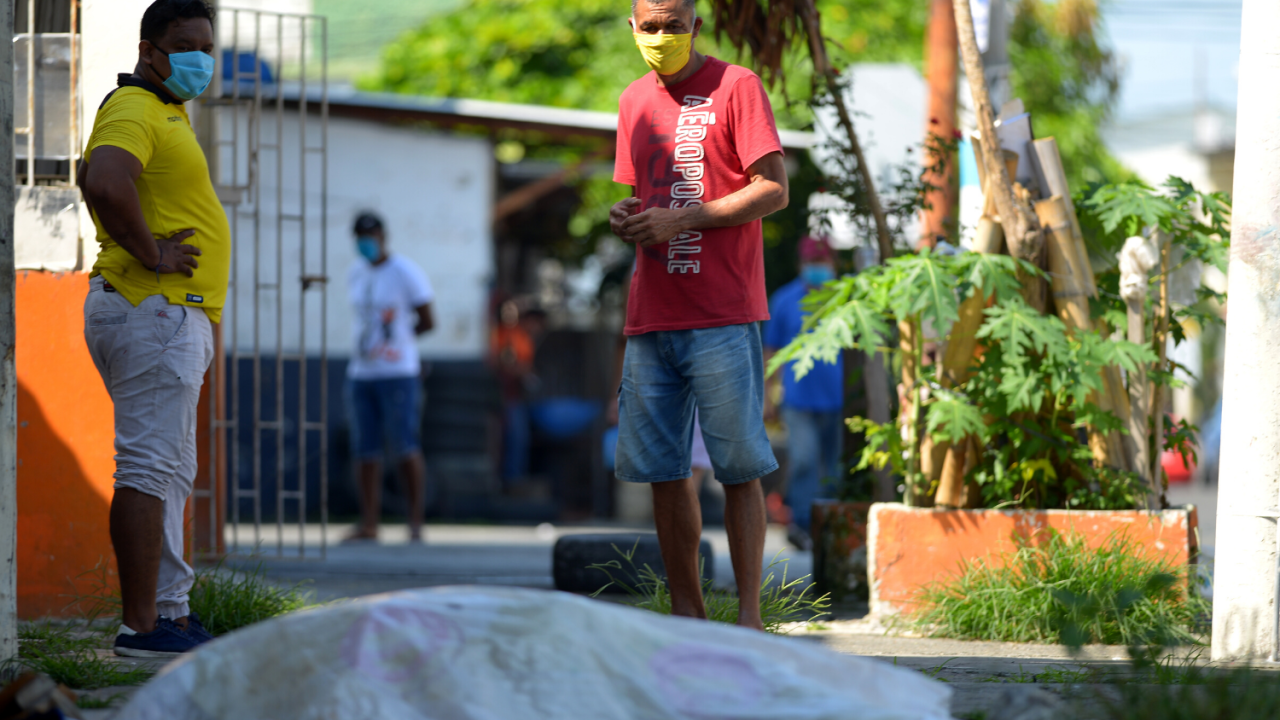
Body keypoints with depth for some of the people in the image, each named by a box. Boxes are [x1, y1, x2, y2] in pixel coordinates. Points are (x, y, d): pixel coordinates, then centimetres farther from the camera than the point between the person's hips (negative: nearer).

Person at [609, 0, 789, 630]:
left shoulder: (735, 87, -3)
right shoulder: (635, 101, 17)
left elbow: (774, 190, -8)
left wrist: (680, 220, -14)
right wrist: (627, 218, 2)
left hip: (723, 317, -6)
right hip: (651, 316, 6)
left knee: (739, 469, -5)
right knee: (664, 471, 4)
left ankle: (749, 614, -2)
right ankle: (687, 616, 10)